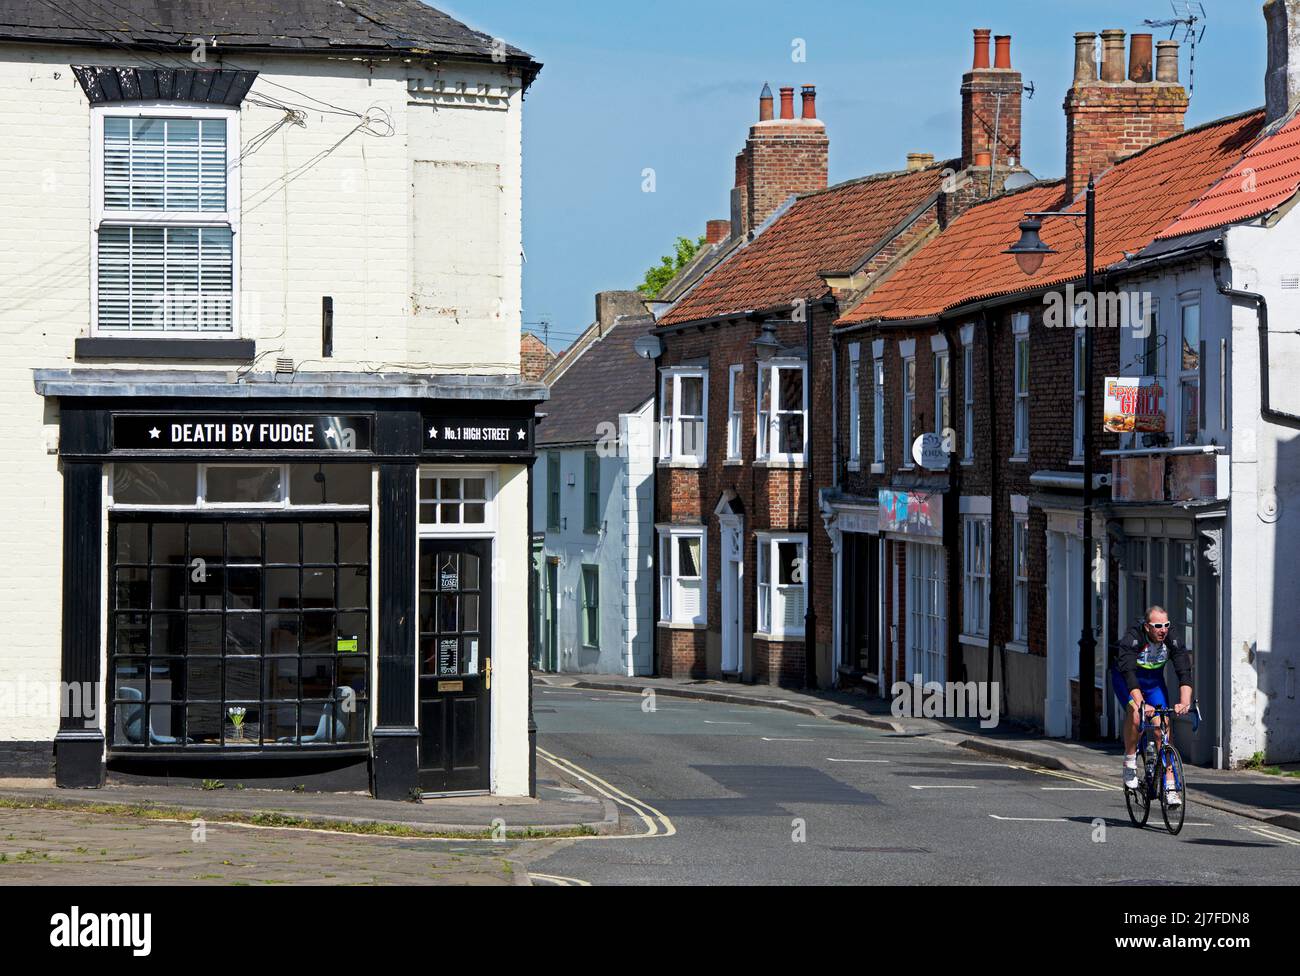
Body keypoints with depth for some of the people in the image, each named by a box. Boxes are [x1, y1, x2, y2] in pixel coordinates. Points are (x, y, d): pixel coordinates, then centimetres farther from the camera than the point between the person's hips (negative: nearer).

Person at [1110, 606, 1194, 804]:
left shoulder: (1172, 642, -23)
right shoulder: (1132, 640, -34)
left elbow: (1184, 672, -30)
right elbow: (1129, 674, -45)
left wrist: (1185, 702, -48)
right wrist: (1141, 704, -58)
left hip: (1154, 680, 3)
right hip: (1125, 678, -3)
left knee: (1162, 728, -10)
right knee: (1136, 713, -32)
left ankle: (1169, 787, -9)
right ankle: (1129, 762, -11)